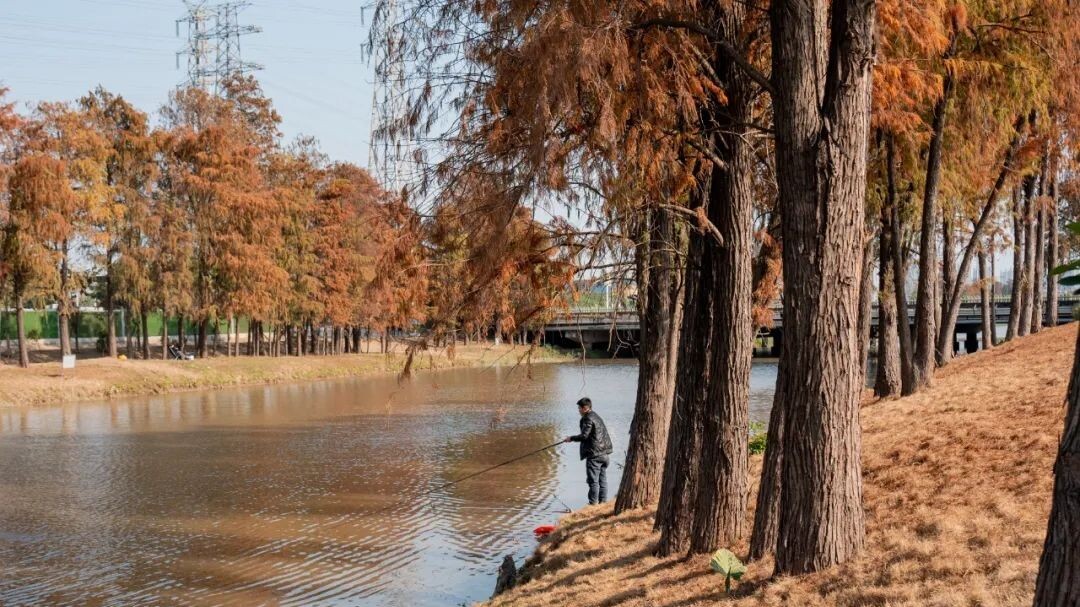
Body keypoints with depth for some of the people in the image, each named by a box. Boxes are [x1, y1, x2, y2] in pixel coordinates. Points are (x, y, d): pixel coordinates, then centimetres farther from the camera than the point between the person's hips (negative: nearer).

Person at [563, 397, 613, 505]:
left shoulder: (588, 418, -12)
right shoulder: (597, 417, 17)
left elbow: (584, 436, -18)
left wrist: (571, 438, -4)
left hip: (594, 454, -9)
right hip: (604, 453, 9)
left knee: (593, 480, -4)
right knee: (602, 479, 12)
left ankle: (593, 502, -3)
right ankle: (603, 501, 15)